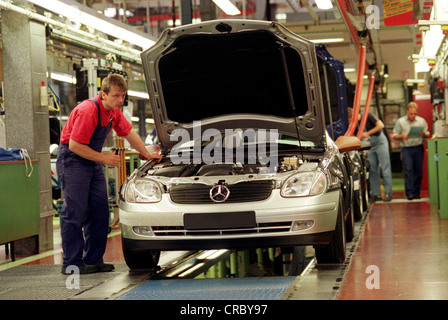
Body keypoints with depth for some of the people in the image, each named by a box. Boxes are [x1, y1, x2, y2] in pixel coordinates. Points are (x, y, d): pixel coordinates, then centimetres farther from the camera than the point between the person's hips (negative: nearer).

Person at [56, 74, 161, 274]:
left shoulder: (114, 112, 4)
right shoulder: (88, 111, -24)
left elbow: (129, 132, 20)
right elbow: (75, 145, -25)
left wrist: (147, 154, 22)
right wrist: (104, 158, -19)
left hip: (93, 161, 9)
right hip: (72, 160, -9)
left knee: (100, 211, 5)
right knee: (75, 212, -10)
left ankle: (93, 260, 11)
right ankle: (71, 263, -6)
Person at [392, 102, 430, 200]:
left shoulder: (422, 121, 11)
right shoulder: (400, 122, 6)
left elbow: (427, 135, 13)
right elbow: (394, 136, 7)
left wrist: (424, 134, -10)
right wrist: (402, 136, -13)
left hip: (418, 148, 2)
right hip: (406, 149, -2)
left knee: (419, 171, 1)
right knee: (408, 171, -9)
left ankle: (416, 192, 9)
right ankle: (409, 193, -9)